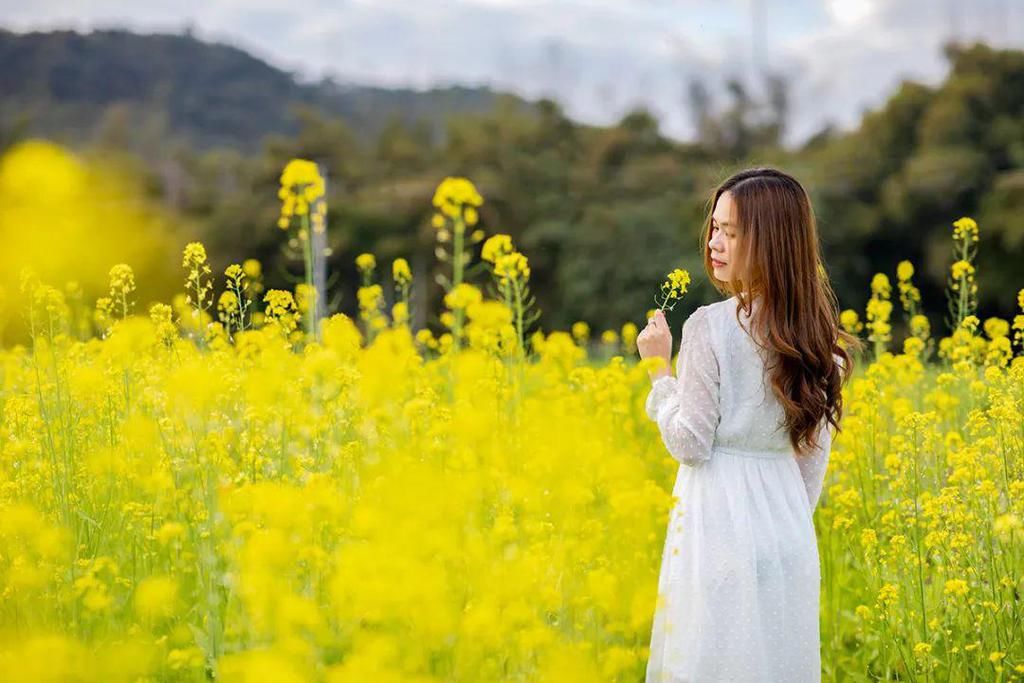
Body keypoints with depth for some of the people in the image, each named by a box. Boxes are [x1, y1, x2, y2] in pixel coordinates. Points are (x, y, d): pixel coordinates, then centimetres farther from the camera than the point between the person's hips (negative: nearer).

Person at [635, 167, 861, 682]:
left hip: (720, 527, -6)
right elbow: (815, 454, 11)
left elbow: (691, 445, -14)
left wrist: (659, 369, -4)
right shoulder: (814, 331, 5)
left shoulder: (710, 326, -15)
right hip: (789, 531, 6)